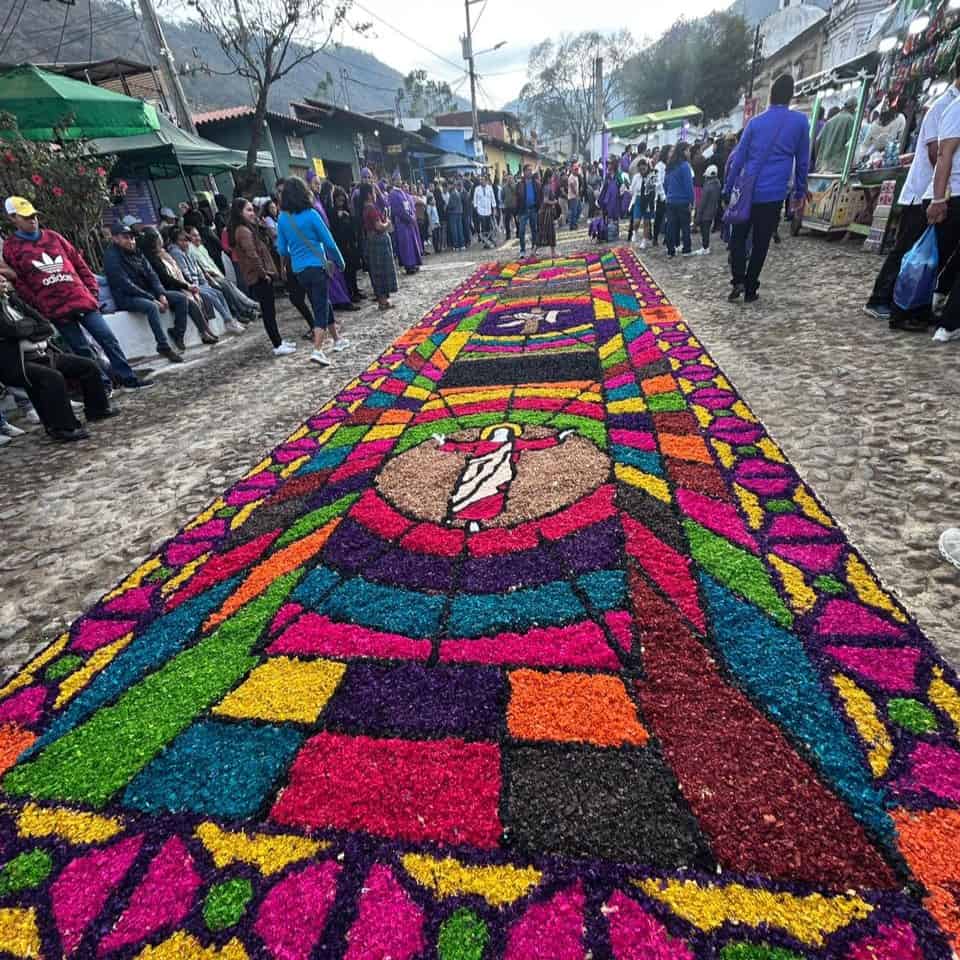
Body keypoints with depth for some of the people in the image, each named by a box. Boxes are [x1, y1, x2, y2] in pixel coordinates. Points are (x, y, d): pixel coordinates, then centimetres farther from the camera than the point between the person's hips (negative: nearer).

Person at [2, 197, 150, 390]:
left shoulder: (52, 236, 14)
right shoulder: (11, 248, 4)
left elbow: (79, 263, 15)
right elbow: (19, 284, 1)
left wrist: (93, 291, 7)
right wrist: (39, 307, -5)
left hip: (81, 299, 3)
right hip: (55, 309, -3)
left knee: (108, 338, -3)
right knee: (81, 350, 0)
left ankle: (127, 378, 1)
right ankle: (102, 383, 5)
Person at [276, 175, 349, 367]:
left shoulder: (282, 218, 3)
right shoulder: (311, 215, -11)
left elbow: (282, 250, 7)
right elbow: (329, 242, -8)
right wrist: (340, 261, 7)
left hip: (299, 270, 5)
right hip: (317, 267, -5)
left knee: (322, 303, 20)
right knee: (321, 307, -5)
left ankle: (337, 339, 33)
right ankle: (317, 350, -17)